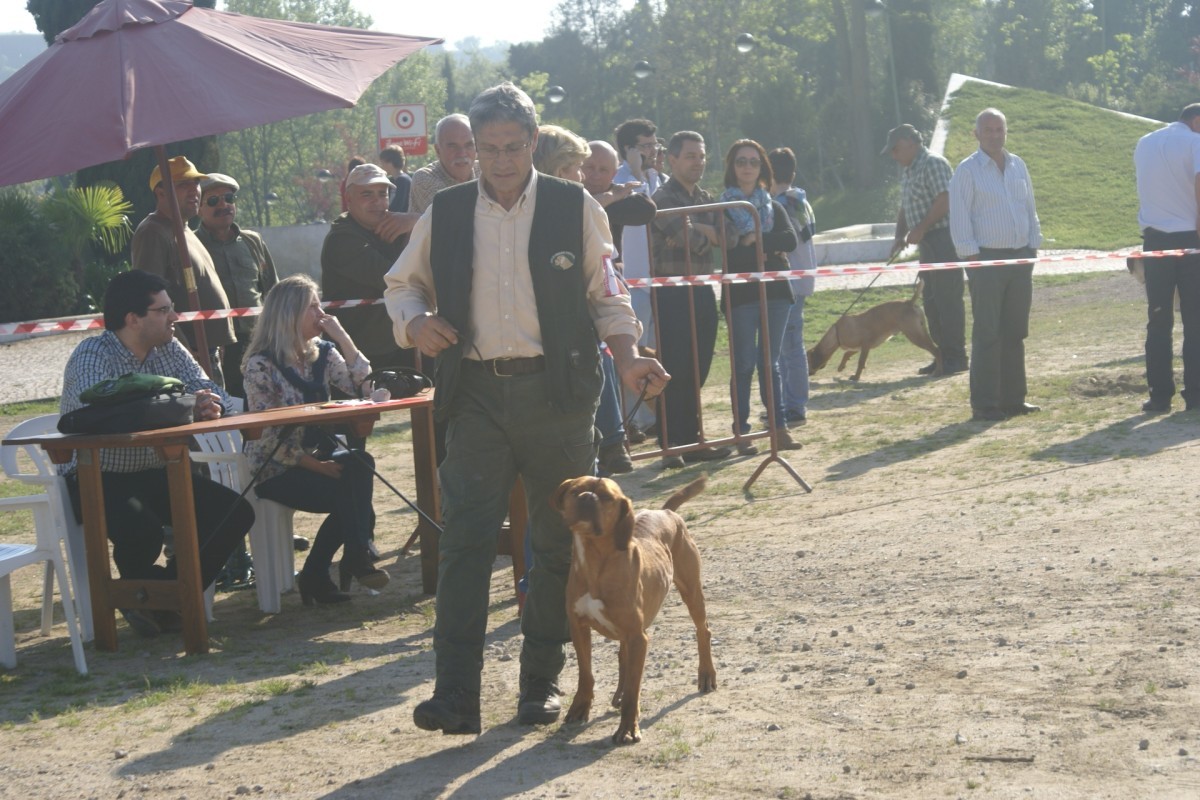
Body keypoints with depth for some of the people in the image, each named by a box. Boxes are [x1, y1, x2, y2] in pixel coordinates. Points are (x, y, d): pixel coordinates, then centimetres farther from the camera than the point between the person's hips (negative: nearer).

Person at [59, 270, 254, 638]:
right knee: (143, 530, -36)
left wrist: (211, 403, -24)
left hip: (155, 474, 7)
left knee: (236, 512, -12)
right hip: (97, 479, -7)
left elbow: (208, 388, 2)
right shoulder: (92, 356, -16)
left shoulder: (169, 349, 7)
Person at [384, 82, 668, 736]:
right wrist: (414, 321, -4)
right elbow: (401, 284, 18)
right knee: (464, 539, -10)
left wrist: (627, 358, -8)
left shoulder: (575, 209, 2)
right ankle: (456, 693, -10)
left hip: (556, 393, 0)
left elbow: (605, 295, 8)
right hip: (478, 394, 0)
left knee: (558, 541, 7)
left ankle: (542, 681, 20)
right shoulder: (445, 214, 7)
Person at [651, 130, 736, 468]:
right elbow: (690, 240, -20)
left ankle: (691, 441, 16)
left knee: (697, 371, 9)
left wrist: (697, 230, -10)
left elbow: (729, 235, 3)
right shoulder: (663, 199, -7)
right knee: (674, 373, -6)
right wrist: (708, 234, -1)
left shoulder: (707, 200, 17)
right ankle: (671, 445, -2)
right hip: (672, 294, -7)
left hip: (702, 292, 7)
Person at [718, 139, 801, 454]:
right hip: (740, 294, -4)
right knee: (744, 364, -3)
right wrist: (769, 249, -10)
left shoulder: (773, 208, 15)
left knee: (770, 363, 7)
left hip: (775, 290, 4)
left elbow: (790, 240, -3)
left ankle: (780, 427, 9)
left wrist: (754, 240, -11)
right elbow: (725, 248, -13)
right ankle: (741, 432, 1)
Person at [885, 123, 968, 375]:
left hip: (943, 238, -10)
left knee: (947, 297, -8)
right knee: (931, 298, 10)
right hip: (927, 242, 10)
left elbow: (944, 202, -19)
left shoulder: (933, 164, -11)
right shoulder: (907, 171, 18)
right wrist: (900, 236, 8)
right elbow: (905, 208, 22)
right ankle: (943, 355, 16)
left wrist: (920, 229, -16)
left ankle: (956, 357, -5)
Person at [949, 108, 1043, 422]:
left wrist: (1033, 248, 9)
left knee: (1015, 333, 9)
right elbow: (959, 219, -9)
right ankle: (984, 404, -2)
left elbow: (1030, 210, 16)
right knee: (987, 334, -5)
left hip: (1020, 258, 6)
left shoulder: (1018, 166, 11)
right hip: (986, 259, -6)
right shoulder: (967, 170, -6)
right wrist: (971, 257, -14)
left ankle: (1012, 398, 17)